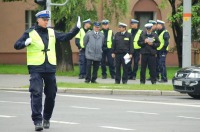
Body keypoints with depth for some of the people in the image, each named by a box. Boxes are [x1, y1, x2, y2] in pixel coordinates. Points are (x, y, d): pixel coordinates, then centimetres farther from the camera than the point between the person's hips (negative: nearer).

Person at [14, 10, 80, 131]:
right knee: (36, 94, -13)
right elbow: (17, 45, -3)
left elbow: (65, 37, 13)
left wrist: (77, 29, 3)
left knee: (51, 94, 10)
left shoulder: (52, 33, 11)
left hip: (50, 68, 5)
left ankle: (46, 118, 28)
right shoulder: (30, 33, -1)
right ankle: (37, 121, -13)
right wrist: (25, 43, -23)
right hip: (36, 69, -4)